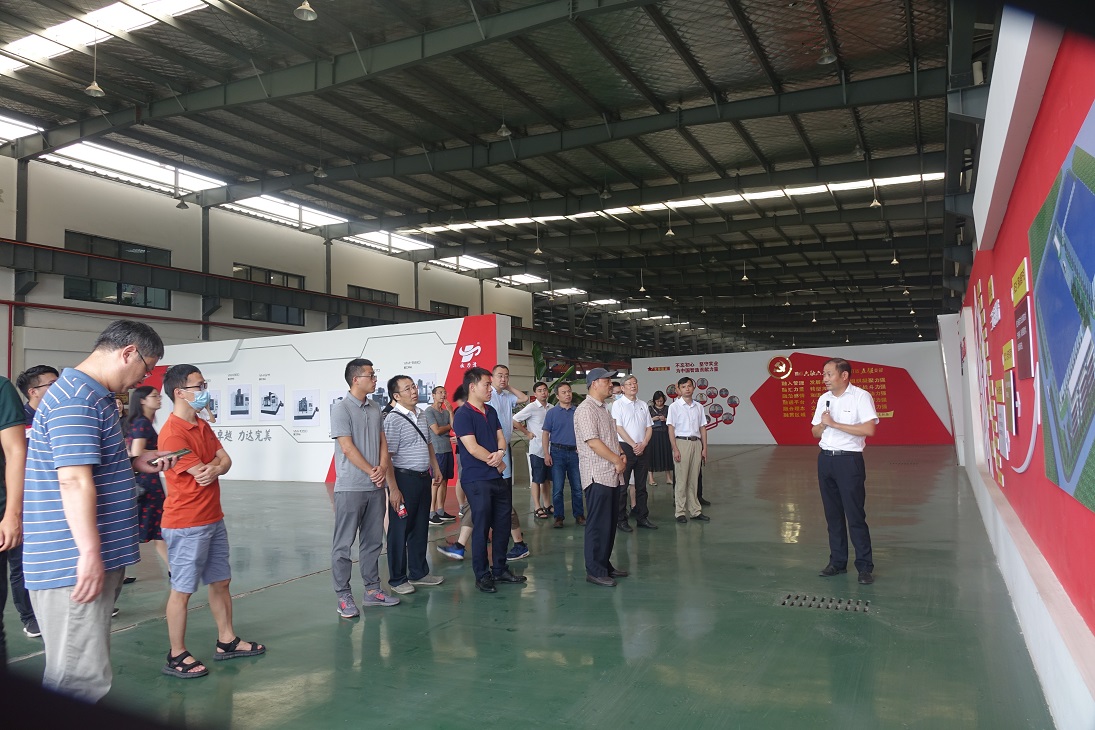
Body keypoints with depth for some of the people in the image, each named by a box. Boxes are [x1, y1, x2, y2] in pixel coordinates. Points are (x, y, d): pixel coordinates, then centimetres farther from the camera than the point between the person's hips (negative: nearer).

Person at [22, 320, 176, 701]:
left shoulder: (92, 394, 17)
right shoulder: (77, 398, -17)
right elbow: (73, 481, -23)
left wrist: (134, 463, 13)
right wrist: (90, 554, -23)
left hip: (91, 559, 11)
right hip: (74, 564, -11)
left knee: (79, 670, 19)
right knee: (82, 679, -4)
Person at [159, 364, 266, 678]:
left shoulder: (202, 425, 10)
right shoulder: (173, 433, -19)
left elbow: (225, 460, 3)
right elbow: (202, 475, -21)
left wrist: (213, 469, -17)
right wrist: (215, 466, -2)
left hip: (213, 519, 9)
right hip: (186, 525, -9)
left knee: (221, 582, 16)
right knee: (182, 590, 3)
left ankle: (226, 641, 29)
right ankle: (176, 656, 16)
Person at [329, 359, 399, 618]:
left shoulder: (375, 409, 11)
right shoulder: (341, 409, -9)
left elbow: (383, 442, 11)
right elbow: (348, 448, -13)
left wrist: (383, 468, -6)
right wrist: (372, 471, -11)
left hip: (376, 487, 7)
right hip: (350, 487, -7)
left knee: (373, 541, 13)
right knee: (344, 544, 2)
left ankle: (372, 589, 24)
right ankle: (344, 596, 10)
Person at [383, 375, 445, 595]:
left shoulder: (420, 416, 10)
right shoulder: (393, 419, -15)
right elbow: (387, 456, -19)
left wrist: (436, 469, 19)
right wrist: (393, 488, -21)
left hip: (424, 478, 8)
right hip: (404, 478, -8)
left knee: (421, 528, 16)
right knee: (400, 530, 3)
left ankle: (418, 573, 30)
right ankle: (397, 579, 15)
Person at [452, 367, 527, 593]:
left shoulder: (491, 412, 14)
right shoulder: (463, 414, -11)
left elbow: (501, 437, 11)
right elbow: (472, 448, -17)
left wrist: (500, 453, -12)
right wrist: (497, 462, -7)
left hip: (498, 477, 8)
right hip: (477, 480, -8)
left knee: (502, 525, 12)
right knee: (481, 528, 0)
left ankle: (500, 570, 24)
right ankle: (482, 575, 11)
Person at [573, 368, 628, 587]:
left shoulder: (603, 408, 19)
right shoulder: (586, 409, -12)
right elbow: (593, 441, -19)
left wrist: (621, 455, 5)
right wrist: (617, 460, -13)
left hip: (612, 475, 10)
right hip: (598, 476, -9)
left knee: (610, 523, 14)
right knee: (598, 525, -4)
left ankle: (605, 564, 24)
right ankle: (595, 571, 4)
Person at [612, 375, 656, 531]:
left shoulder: (643, 405, 14)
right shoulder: (618, 404, -3)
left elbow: (649, 428, 11)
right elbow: (618, 428, -9)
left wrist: (643, 444, -5)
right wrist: (634, 445, -12)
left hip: (643, 448, 5)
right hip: (625, 448, -5)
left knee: (641, 485, 11)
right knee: (622, 485, -2)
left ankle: (642, 517, 19)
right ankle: (621, 520, 4)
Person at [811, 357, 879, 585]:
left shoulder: (861, 396, -8)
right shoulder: (823, 399, 11)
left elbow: (869, 429, -20)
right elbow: (815, 432, 15)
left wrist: (834, 423, -17)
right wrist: (823, 424, -8)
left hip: (849, 459, -6)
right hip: (825, 458, 6)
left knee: (855, 515, -4)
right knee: (833, 514, 10)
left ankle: (865, 566, 5)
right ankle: (837, 562, 19)